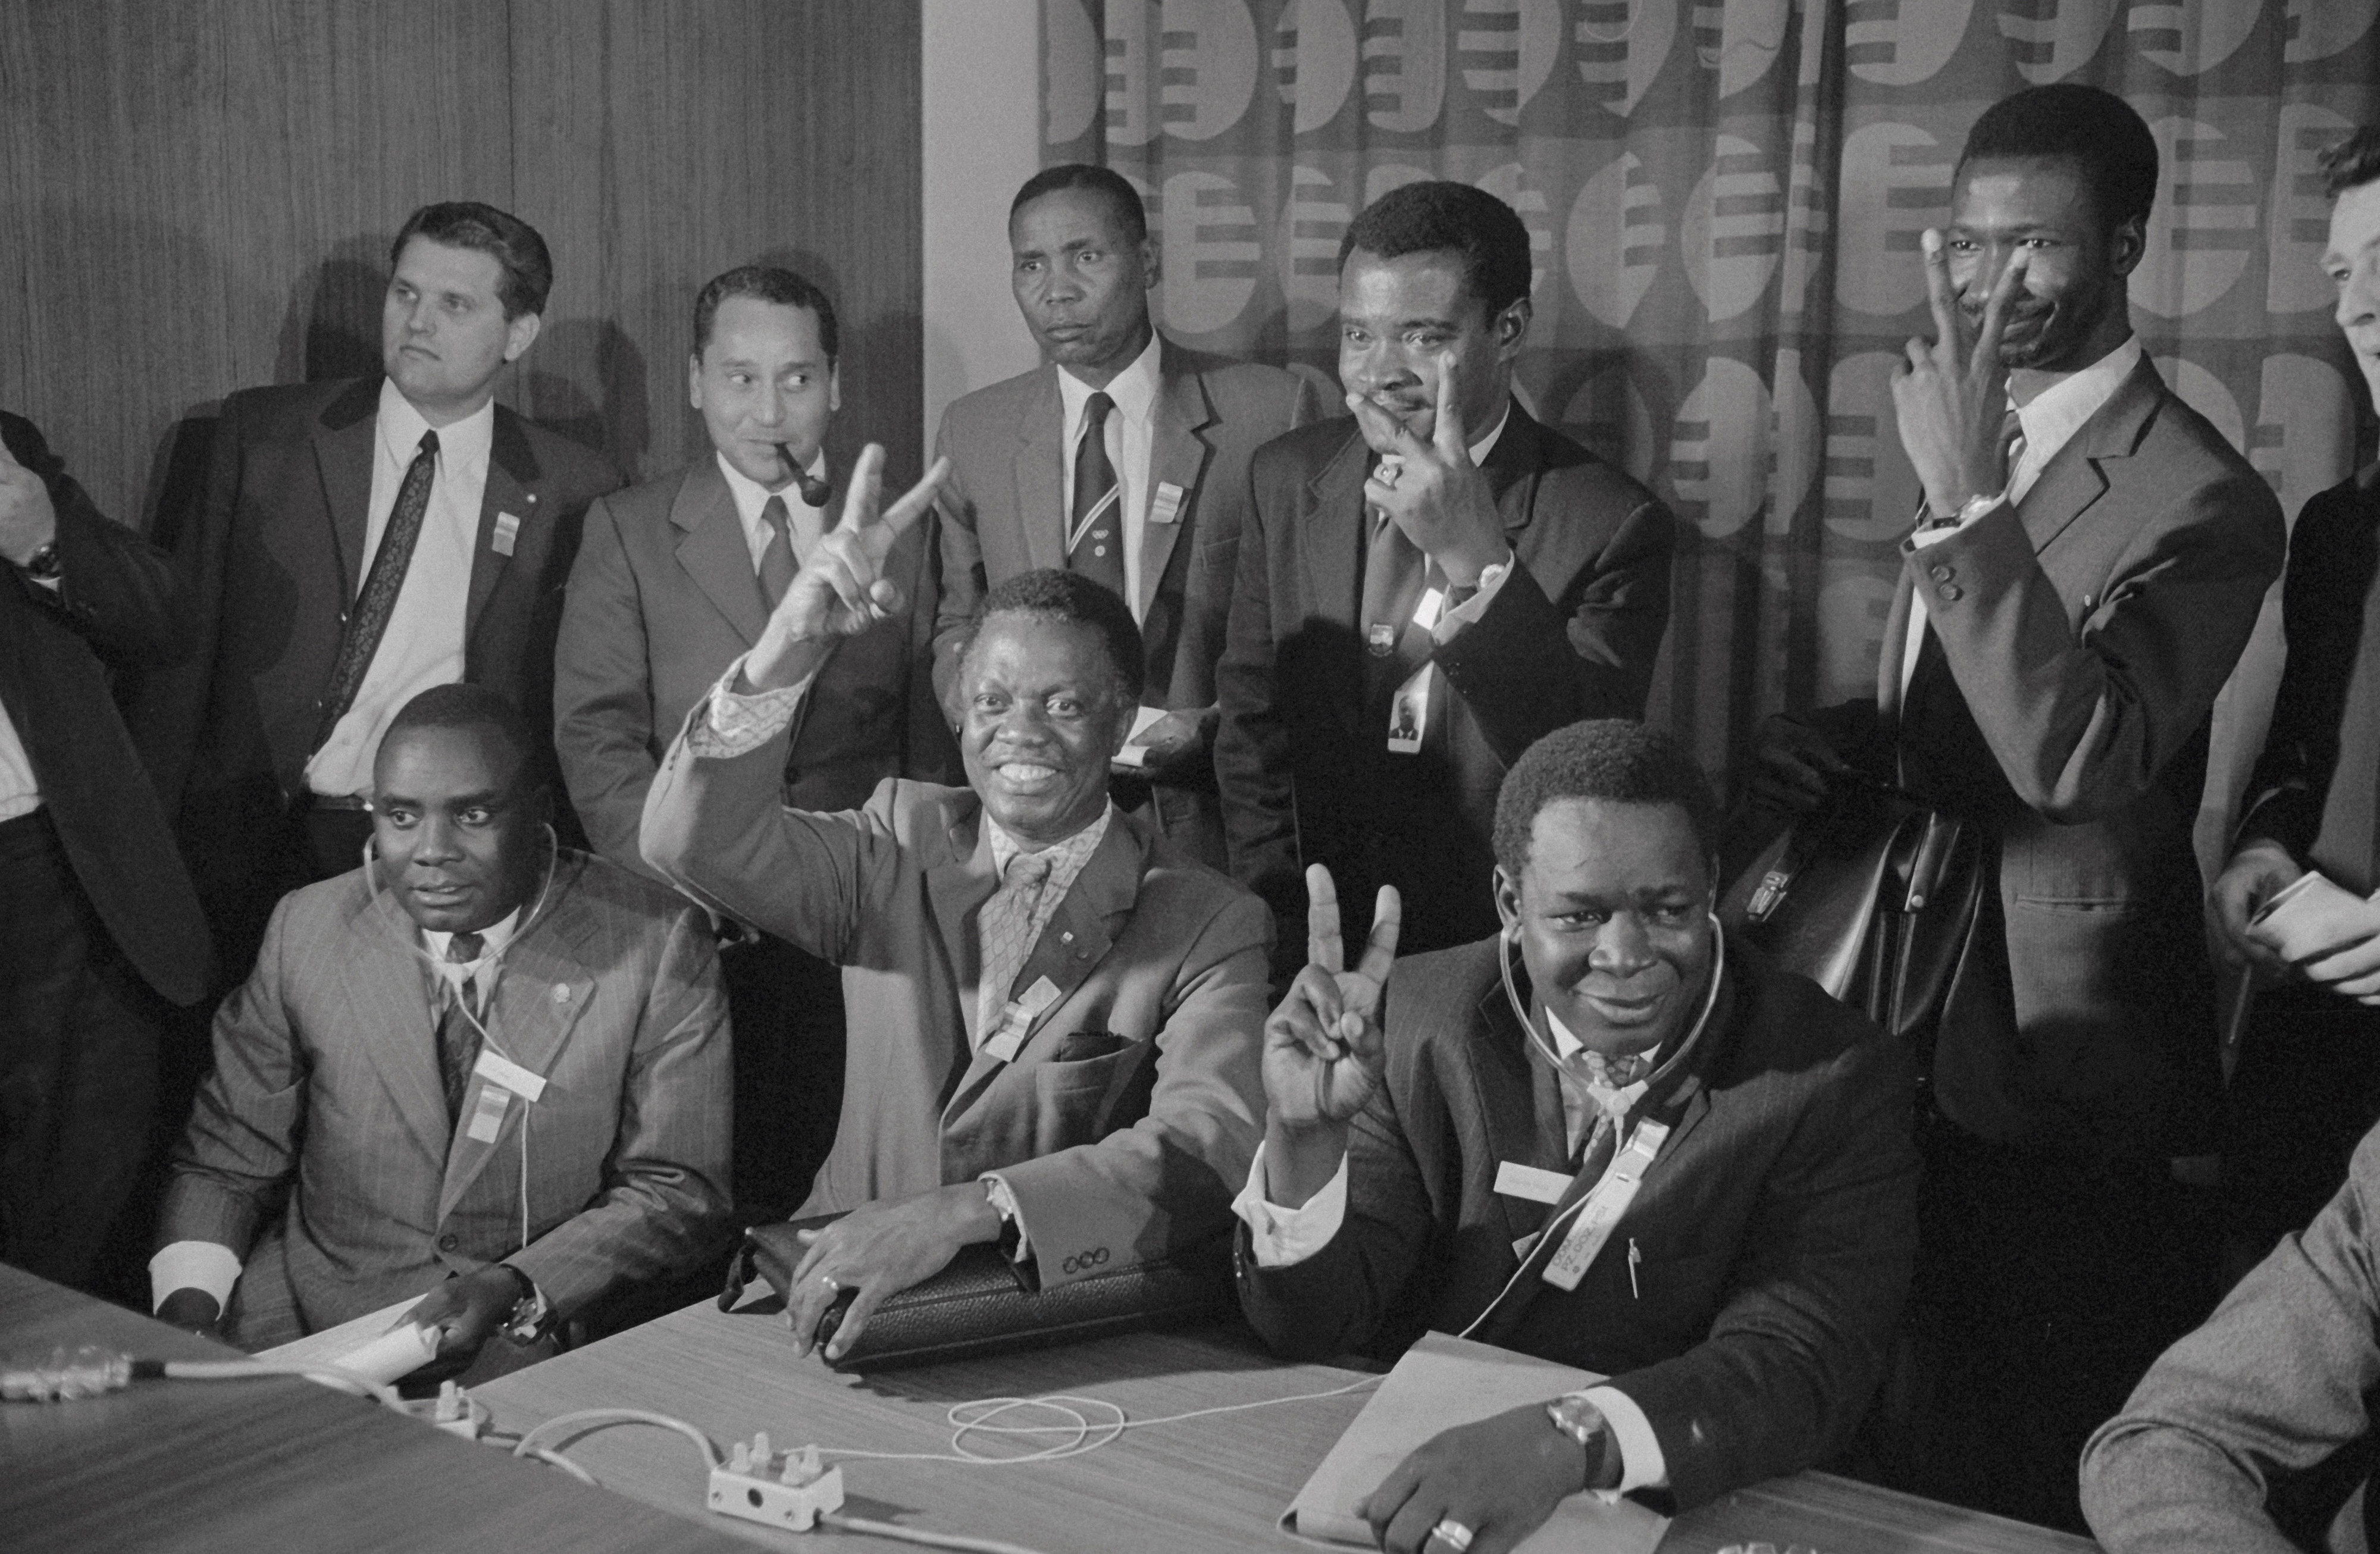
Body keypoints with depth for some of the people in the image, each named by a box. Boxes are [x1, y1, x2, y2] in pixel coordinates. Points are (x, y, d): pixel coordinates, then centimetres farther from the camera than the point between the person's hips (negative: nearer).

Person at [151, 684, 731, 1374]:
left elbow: (677, 1193, -4)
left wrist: (516, 1290, -18)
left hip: (540, 1340, -3)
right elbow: (225, 1160, 12)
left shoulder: (657, 942, -6)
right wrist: (188, 1304, -7)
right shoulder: (308, 929, 4)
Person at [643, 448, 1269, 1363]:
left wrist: (967, 1211, -30)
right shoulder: (901, 841, 10)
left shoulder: (1208, 928, -1)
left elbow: (1210, 1148, -16)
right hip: (841, 1299, 3)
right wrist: (790, 647, -19)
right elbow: (694, 844, -4)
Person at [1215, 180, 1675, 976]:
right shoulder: (1286, 478, 1)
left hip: (1510, 966, -2)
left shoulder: (1612, 524, -12)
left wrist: (1478, 563, -29)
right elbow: (1252, 730, 7)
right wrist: (1283, 939, 0)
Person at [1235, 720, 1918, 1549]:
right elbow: (1313, 1327, -3)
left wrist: (1569, 1440, -35)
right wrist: (1304, 1134, -23)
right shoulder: (1417, 1019, -4)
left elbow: (1802, 1365, -18)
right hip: (1411, 1476, 1)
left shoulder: (1835, 1076, -9)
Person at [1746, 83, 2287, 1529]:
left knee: (2051, 1491, 7)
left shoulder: (2199, 499, -17)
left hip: (2063, 1092, -8)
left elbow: (2075, 759, -31)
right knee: (1929, 1472, 21)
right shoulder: (1987, 447, 9)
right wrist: (1837, 741, -2)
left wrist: (1967, 498, -34)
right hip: (1935, 1044, 8)